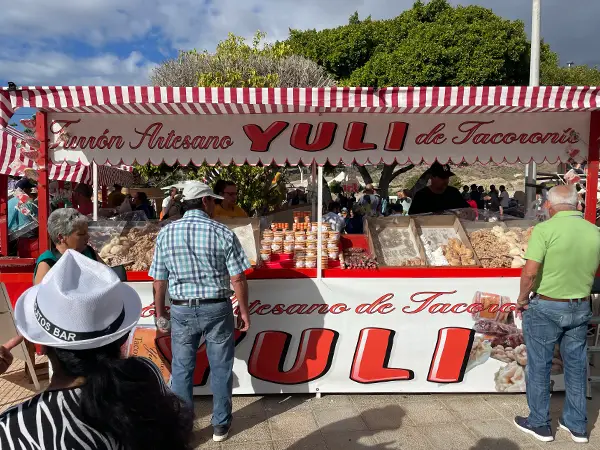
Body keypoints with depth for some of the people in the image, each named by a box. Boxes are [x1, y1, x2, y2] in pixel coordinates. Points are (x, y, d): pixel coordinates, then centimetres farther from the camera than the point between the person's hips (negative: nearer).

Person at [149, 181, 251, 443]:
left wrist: (160, 313, 13)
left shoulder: (165, 234, -2)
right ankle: (220, 425, 26)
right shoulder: (223, 233, -10)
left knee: (181, 370, 14)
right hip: (217, 309, -1)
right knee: (220, 368, 13)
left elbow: (159, 281, 2)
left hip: (181, 311, 2)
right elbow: (238, 278, -10)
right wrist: (244, 311, 2)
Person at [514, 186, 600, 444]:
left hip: (546, 308, -5)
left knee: (539, 366, 9)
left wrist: (522, 299, -9)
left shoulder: (545, 229, -18)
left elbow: (530, 272, -23)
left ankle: (539, 423, 22)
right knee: (576, 365, 17)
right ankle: (576, 424, 31)